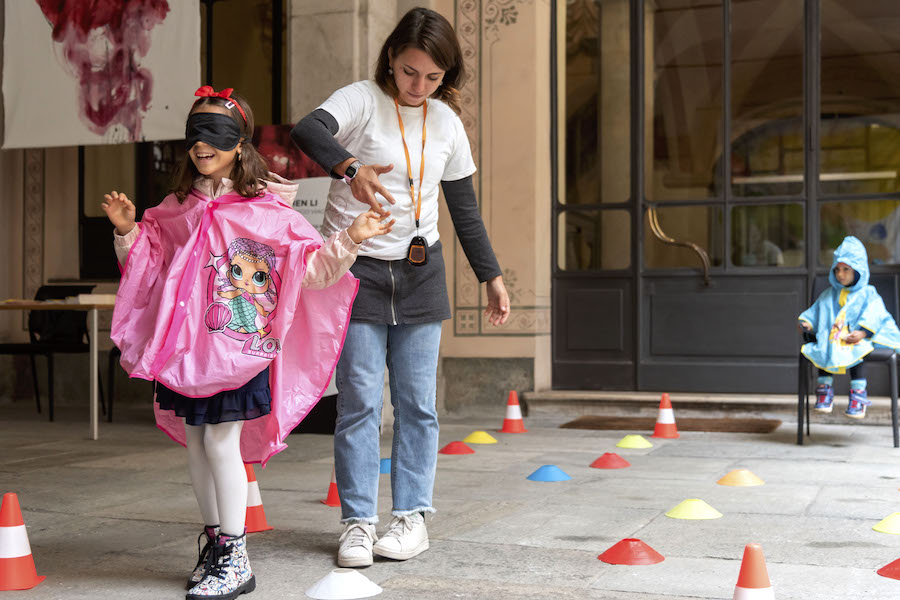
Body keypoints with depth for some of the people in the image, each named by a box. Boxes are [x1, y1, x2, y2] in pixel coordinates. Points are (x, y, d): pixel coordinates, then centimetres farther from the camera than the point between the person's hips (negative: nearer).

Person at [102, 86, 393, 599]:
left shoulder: (268, 209, -4)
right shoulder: (179, 209, 11)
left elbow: (313, 269, -3)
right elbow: (150, 265, 21)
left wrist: (350, 240, -15)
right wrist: (128, 231, 7)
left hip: (239, 345, -5)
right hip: (188, 346, 6)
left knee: (222, 443, -6)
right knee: (195, 443, 11)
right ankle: (215, 543, 27)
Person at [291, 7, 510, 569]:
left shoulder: (446, 123, 8)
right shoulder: (361, 101, -6)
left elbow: (465, 209, 14)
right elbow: (307, 130, -29)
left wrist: (492, 276, 13)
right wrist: (350, 168, -48)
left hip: (420, 272, 4)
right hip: (356, 267, -4)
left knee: (418, 401, 5)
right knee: (360, 401, -3)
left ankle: (412, 517, 13)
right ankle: (358, 521, 5)